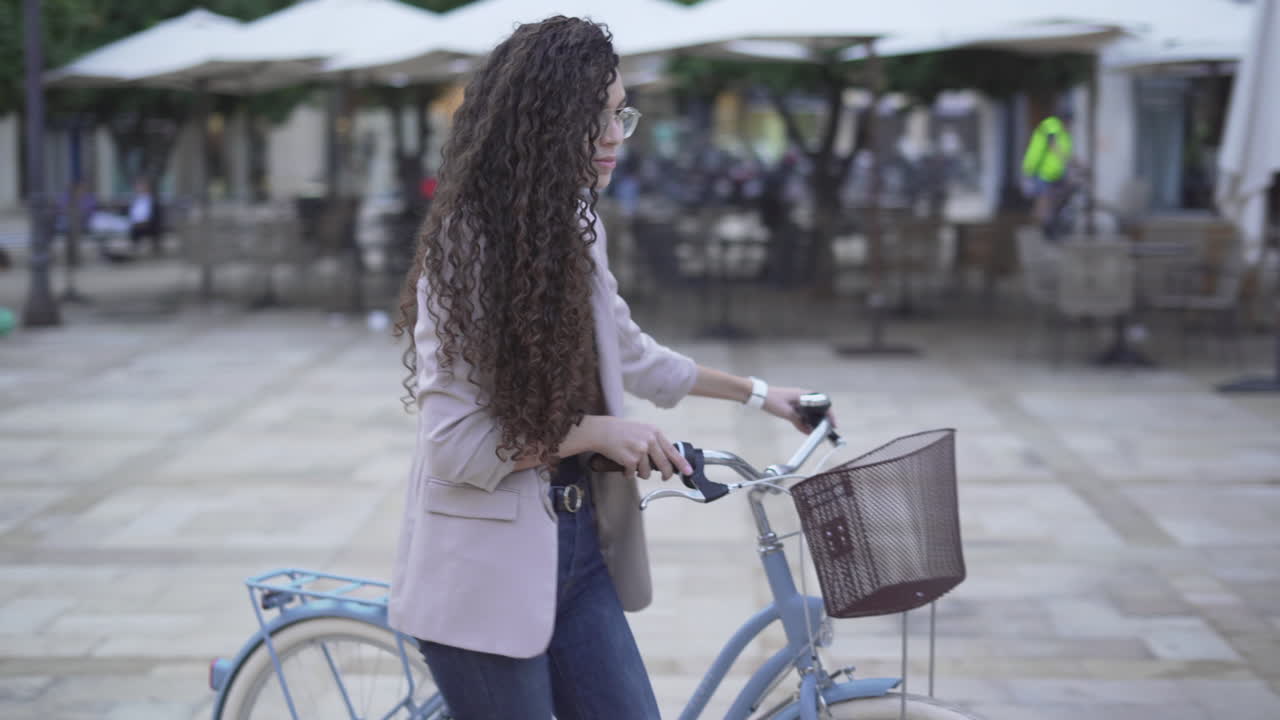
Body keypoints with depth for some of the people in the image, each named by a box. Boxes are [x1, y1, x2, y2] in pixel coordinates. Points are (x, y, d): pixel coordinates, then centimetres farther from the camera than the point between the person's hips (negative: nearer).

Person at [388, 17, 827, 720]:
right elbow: (454, 445, -19)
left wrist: (756, 392, 31)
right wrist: (598, 432, -13)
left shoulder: (576, 227, 8)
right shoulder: (467, 247, -16)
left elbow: (626, 350, 25)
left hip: (578, 548, 7)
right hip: (488, 572, -7)